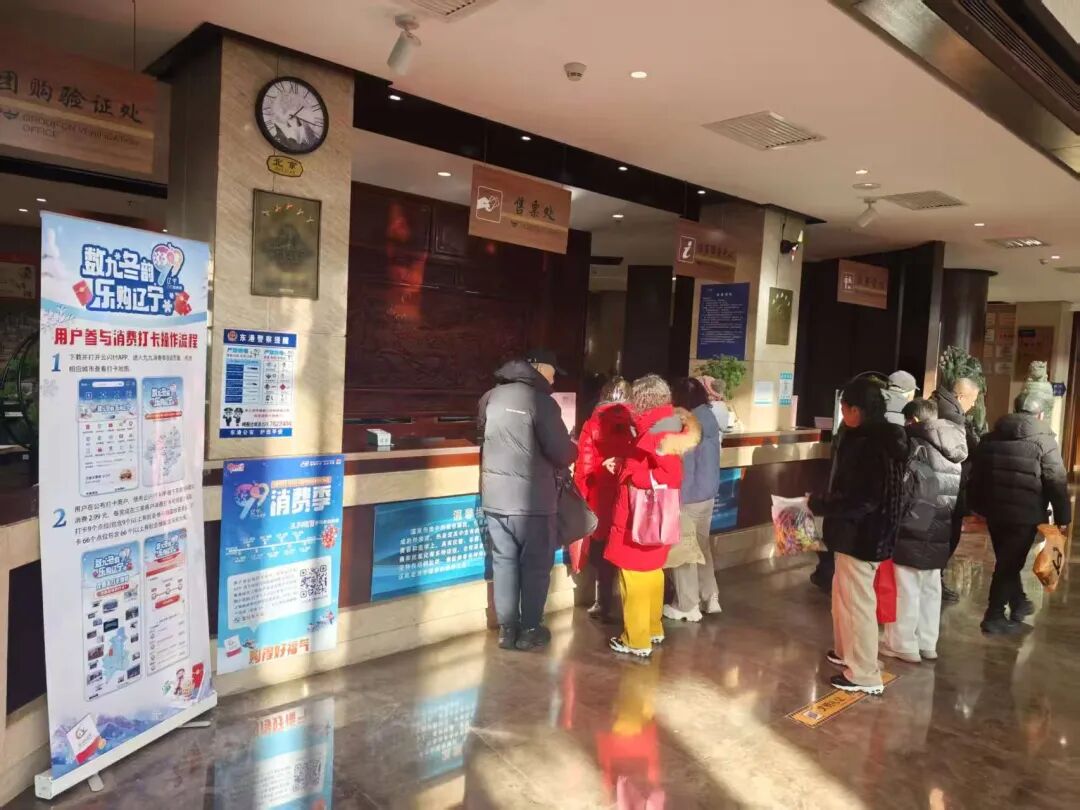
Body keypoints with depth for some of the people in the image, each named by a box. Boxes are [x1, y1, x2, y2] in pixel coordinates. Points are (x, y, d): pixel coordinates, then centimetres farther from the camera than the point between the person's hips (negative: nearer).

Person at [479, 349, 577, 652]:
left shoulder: (491, 397, 6)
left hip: (494, 496, 6)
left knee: (504, 563, 14)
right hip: (531, 499, -5)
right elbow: (562, 453, -15)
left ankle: (507, 629, 20)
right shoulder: (541, 401, -14)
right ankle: (530, 630, 17)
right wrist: (573, 449, 6)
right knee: (535, 565, 9)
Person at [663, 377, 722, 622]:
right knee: (701, 546, 20)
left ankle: (688, 606, 12)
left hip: (689, 498, -8)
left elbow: (685, 468, -19)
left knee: (683, 550, 3)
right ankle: (710, 598, 27)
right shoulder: (710, 422, 5)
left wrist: (676, 501, -14)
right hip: (708, 495, 8)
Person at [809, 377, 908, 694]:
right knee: (844, 595, 23)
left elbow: (858, 499, -26)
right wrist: (825, 500, 7)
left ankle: (865, 674, 15)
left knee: (858, 602, 2)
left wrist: (818, 504, -17)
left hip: (861, 535, -10)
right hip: (861, 532, 10)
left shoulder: (869, 445, -24)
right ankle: (847, 652, 40)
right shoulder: (878, 438, 8)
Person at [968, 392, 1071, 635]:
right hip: (1025, 514, -5)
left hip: (994, 511, 5)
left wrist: (979, 507, 21)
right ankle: (994, 617, 5)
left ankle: (1018, 603, 35)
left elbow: (976, 476, 14)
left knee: (1006, 561, 20)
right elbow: (1057, 482, -11)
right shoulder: (1044, 441, -8)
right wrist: (1063, 516, -3)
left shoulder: (991, 438, 10)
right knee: (1010, 564, 1)